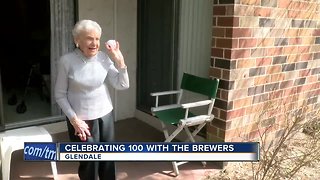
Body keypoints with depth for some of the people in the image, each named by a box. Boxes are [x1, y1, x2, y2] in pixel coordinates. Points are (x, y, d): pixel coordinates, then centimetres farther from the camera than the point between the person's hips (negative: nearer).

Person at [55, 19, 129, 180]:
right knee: (89, 162, 7)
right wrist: (74, 119, -13)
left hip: (105, 115, 3)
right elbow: (60, 95, -7)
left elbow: (122, 85, -4)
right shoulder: (67, 61, -13)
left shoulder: (104, 58, -5)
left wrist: (120, 61, -14)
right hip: (81, 119, -3)